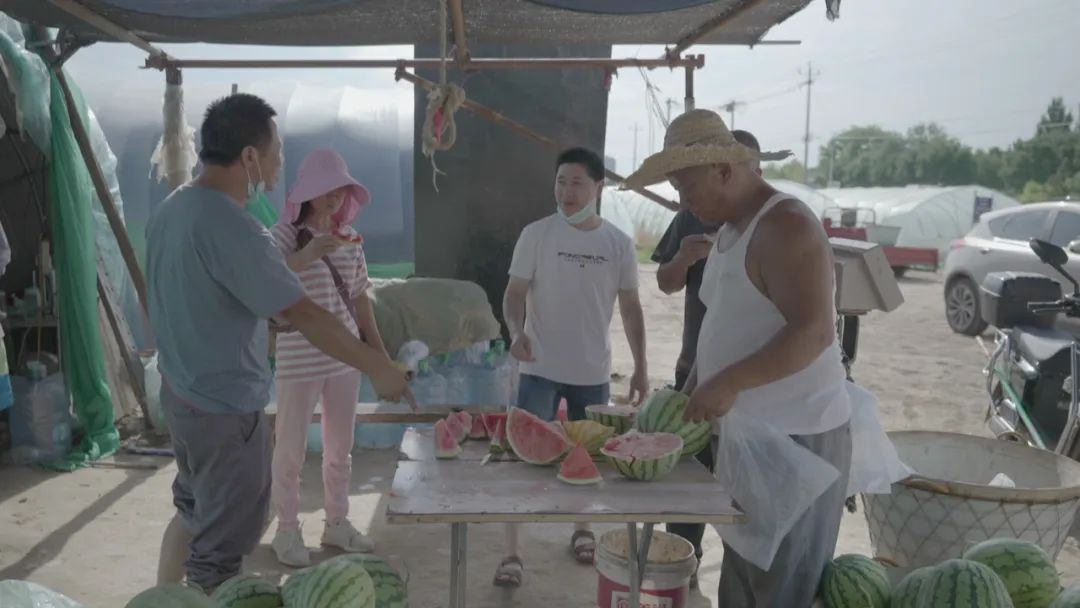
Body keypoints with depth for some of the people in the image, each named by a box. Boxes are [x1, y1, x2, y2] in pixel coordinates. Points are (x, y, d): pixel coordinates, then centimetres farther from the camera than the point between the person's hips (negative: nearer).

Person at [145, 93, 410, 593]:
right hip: (225, 406, -9)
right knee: (221, 543, 7)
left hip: (181, 391, 10)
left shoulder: (171, 209, 3)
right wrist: (379, 368, -18)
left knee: (193, 509, 27)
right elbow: (305, 315, -26)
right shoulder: (232, 227, -26)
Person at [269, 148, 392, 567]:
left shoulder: (349, 237, 8)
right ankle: (287, 531, 21)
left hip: (344, 357, 5)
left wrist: (378, 348, 14)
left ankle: (337, 522, 30)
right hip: (298, 360, -5)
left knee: (340, 446, 15)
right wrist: (305, 256, -41)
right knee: (292, 449, 5)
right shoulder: (284, 234, -9)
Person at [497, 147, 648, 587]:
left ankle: (582, 529, 38)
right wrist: (517, 333, -27)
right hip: (540, 369, -2)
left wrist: (641, 368, 4)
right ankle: (512, 552, 6)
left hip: (593, 372, 2)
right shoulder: (536, 234, -7)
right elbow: (514, 293, -6)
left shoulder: (619, 244, 0)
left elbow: (631, 307, 6)